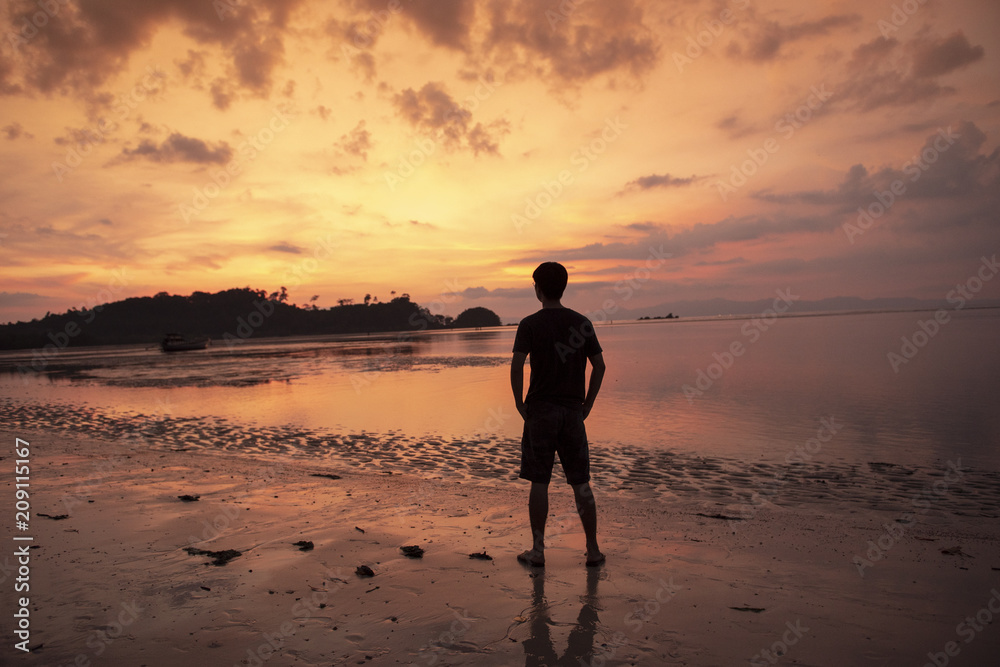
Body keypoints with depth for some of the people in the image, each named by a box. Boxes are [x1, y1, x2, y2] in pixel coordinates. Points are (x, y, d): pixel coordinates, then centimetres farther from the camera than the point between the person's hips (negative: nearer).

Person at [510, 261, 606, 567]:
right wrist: (587, 404, 10)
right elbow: (599, 366, 4)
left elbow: (517, 365, -16)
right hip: (573, 411, 3)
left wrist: (519, 403, -4)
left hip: (540, 409, -3)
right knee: (581, 483, 10)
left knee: (539, 482, 5)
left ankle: (537, 550, 11)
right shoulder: (582, 322, 5)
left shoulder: (530, 324, -5)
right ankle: (593, 549, 15)